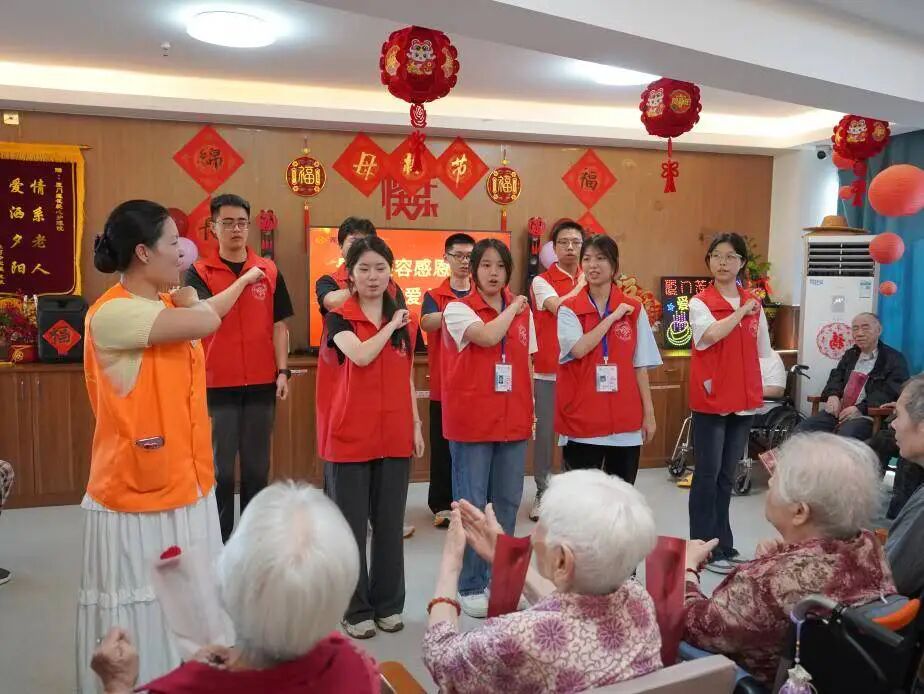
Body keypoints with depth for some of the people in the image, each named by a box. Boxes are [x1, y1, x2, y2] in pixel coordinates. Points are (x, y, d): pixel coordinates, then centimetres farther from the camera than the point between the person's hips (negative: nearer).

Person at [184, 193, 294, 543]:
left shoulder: (269, 271, 6)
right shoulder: (200, 272, 0)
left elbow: (278, 325, 8)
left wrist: (283, 372, 1)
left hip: (261, 383, 2)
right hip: (217, 384, -2)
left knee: (257, 466, 12)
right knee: (219, 468, 5)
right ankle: (219, 542, 18)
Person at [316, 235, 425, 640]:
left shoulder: (403, 322, 10)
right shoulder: (338, 318, -3)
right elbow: (361, 355, -22)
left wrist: (416, 424, 11)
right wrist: (391, 326, -10)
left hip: (394, 435, 4)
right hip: (349, 437, -4)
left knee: (390, 524, 12)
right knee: (350, 526, 6)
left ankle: (388, 604, 26)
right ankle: (355, 610, 20)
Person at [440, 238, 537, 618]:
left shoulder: (524, 311, 10)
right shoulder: (457, 308, -5)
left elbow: (527, 365, 14)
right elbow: (488, 336, -24)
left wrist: (531, 412, 9)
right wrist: (512, 307, -8)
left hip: (513, 421, 5)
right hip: (471, 421, -5)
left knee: (508, 503, 11)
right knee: (471, 505, 2)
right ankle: (470, 586, 15)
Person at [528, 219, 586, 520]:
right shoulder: (542, 281, -1)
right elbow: (559, 307, -19)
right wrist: (582, 286, -11)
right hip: (548, 372, -3)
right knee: (545, 434, 5)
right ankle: (543, 493, 19)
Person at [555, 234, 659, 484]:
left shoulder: (634, 309, 5)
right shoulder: (569, 309, -1)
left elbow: (640, 366, 6)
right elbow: (579, 349, -18)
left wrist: (649, 413, 4)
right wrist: (612, 317, -12)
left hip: (625, 420, 2)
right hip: (581, 419, -2)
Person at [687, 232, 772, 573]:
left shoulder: (755, 305, 9)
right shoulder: (699, 302, -6)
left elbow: (760, 352, 15)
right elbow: (711, 334, -26)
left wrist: (757, 388, 7)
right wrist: (742, 311, -15)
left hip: (743, 401, 5)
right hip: (710, 401, -5)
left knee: (727, 476, 14)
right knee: (707, 475, 0)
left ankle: (723, 545, 23)